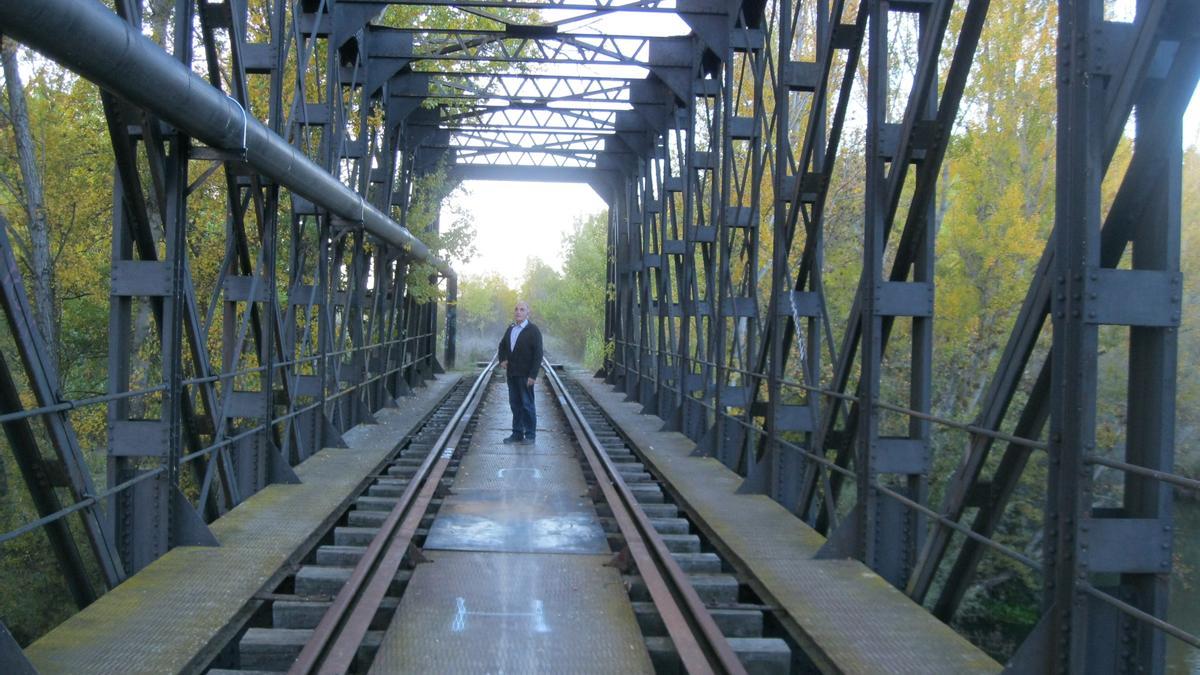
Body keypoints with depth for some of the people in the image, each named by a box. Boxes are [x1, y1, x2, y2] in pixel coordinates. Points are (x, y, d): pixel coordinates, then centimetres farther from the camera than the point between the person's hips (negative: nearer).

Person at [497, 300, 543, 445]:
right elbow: (502, 345, 28)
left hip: (525, 375, -6)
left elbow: (538, 354, -13)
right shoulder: (510, 329, 11)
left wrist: (533, 375, -18)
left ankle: (530, 435, 7)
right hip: (512, 374, 6)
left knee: (527, 404, 0)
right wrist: (502, 359, 9)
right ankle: (517, 434, 17)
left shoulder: (533, 330, -9)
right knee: (515, 404, 10)